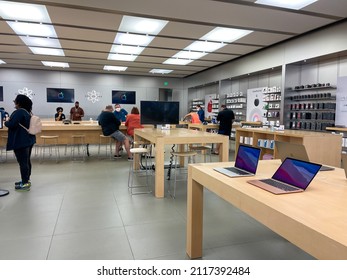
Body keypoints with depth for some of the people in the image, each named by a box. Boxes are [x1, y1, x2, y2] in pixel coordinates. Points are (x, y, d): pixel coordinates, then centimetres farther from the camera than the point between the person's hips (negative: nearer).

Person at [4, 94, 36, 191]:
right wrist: (10, 121, 23)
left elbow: (11, 124, -24)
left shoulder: (19, 112, -19)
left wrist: (7, 121, -4)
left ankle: (25, 184, 1)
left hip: (21, 141, -10)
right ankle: (26, 180, 26)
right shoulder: (28, 112, 11)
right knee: (27, 161, 16)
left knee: (22, 162, -4)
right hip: (29, 140, 10)